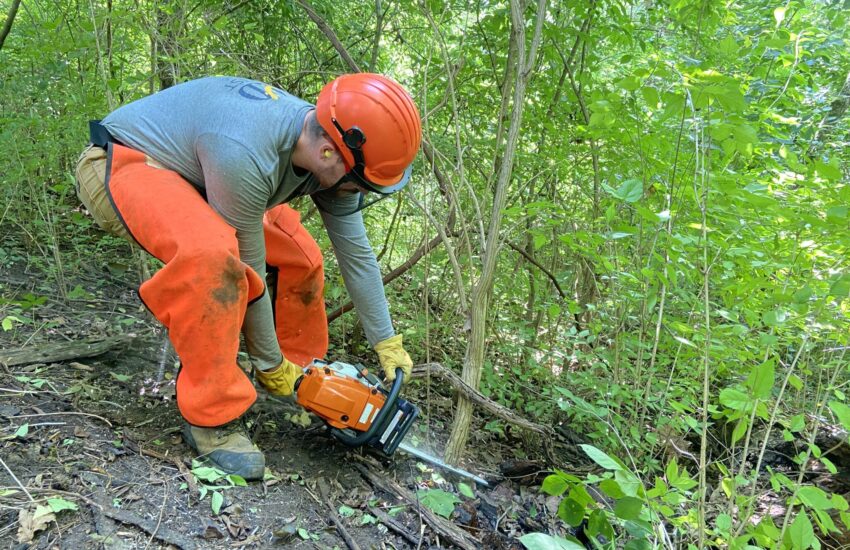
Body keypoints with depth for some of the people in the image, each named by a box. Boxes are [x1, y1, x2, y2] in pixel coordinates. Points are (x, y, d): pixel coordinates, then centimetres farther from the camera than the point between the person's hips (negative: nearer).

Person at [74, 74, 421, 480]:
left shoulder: (326, 144, -13)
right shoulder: (246, 154, -39)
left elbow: (356, 253, -5)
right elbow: (248, 270, -26)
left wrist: (387, 344, 2)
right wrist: (271, 366, -12)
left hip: (190, 174, 8)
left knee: (298, 256, 5)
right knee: (213, 254, -36)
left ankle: (302, 365, 25)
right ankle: (212, 418, -21)